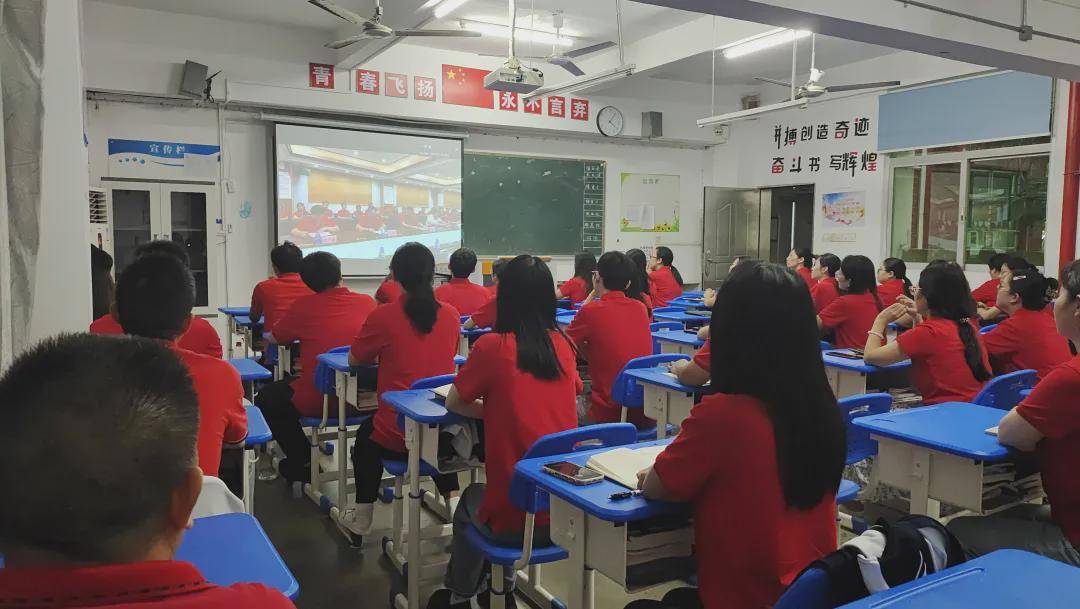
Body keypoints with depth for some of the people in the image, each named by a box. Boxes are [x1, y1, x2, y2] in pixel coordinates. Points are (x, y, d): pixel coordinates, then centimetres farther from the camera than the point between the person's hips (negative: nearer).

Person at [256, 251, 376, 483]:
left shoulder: (303, 306, -7)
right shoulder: (368, 302, 0)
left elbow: (274, 339, 7)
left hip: (317, 400, -5)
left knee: (266, 398, 26)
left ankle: (302, 464, 26)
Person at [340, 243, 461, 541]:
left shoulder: (384, 316, -13)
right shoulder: (451, 315, -2)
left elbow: (354, 360, 2)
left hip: (398, 436, -3)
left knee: (365, 437, 30)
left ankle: (360, 520, 32)